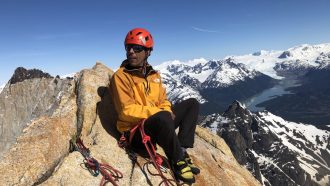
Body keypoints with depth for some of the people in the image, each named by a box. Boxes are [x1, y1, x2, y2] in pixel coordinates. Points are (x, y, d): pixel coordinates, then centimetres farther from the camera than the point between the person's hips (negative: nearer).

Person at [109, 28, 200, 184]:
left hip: (159, 124, 7)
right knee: (162, 117, -38)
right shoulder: (120, 76, -11)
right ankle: (178, 161, -13)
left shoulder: (154, 74, 9)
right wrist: (158, 112, -21)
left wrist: (167, 112, -10)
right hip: (136, 132, -7)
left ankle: (182, 150, -9)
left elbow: (163, 101, 13)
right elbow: (127, 111, -19)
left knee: (192, 104, 4)